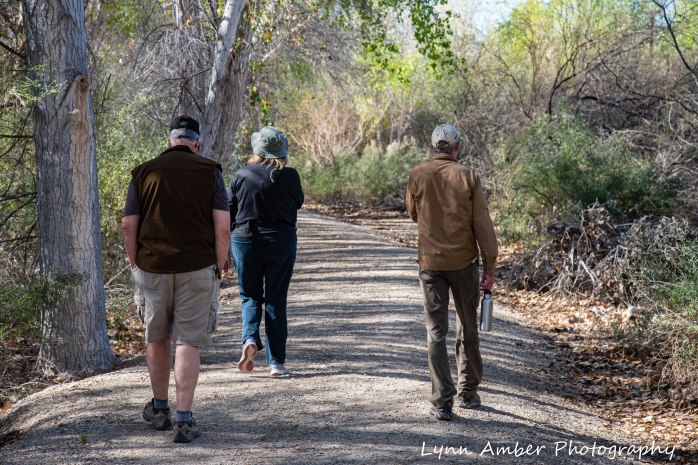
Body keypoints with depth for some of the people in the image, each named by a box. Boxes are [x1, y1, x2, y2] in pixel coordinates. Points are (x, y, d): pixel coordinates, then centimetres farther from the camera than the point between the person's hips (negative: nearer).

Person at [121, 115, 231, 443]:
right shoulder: (210, 172, -1)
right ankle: (184, 420, -4)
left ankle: (160, 408, 29)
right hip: (197, 269, -1)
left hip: (152, 268, 1)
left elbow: (128, 226, 0)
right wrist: (219, 267, 4)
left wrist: (135, 266, 12)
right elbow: (223, 226, -7)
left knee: (157, 338, 18)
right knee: (188, 343, 1)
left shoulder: (144, 173, 2)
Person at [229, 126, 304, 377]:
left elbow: (228, 212, 1)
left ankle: (250, 339, -11)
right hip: (281, 242, 0)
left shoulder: (242, 175, -6)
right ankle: (277, 362, 7)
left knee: (251, 296, 16)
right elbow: (298, 202, 9)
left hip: (245, 241, 0)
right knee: (276, 301, 8)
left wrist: (225, 247, 14)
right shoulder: (289, 176, -10)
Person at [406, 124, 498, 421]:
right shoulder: (468, 176, -7)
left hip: (430, 263, 0)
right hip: (464, 262, 0)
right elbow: (482, 224, -7)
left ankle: (442, 402, -1)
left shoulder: (418, 175, -3)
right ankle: (468, 392, 25)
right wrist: (489, 268, -2)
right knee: (467, 330, 16)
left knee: (436, 332, 3)